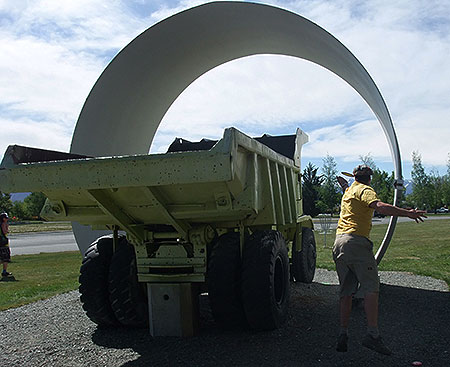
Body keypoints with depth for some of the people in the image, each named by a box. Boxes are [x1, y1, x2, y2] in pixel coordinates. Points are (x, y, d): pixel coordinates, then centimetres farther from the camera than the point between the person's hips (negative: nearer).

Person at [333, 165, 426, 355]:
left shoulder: (348, 191, 24)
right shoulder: (365, 190, -1)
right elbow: (380, 206, -21)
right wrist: (408, 213, -23)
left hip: (338, 243, 8)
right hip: (356, 242, -8)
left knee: (346, 291, 9)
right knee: (371, 288, -9)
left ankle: (343, 334, 5)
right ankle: (372, 334, -18)